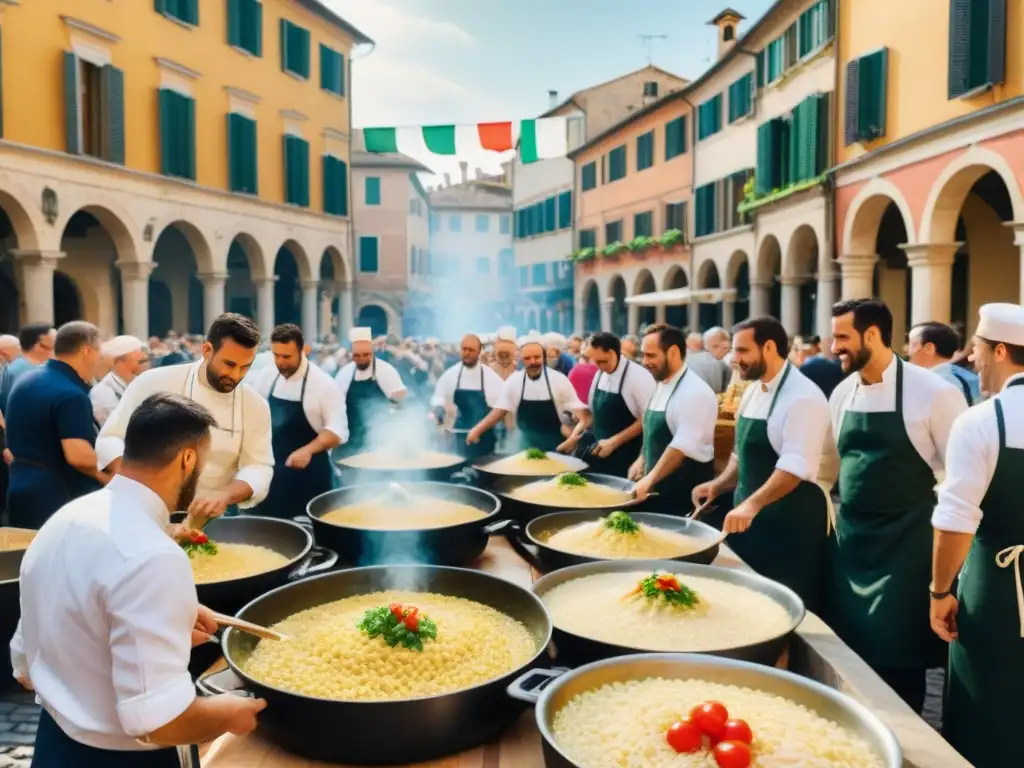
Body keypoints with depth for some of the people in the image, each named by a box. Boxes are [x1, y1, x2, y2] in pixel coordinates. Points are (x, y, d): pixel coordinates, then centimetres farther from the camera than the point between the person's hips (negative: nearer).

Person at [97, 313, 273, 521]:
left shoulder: (256, 406, -4)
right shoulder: (154, 383, -9)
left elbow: (259, 468, -8)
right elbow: (110, 439, -6)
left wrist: (224, 495, -29)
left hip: (214, 520, 1)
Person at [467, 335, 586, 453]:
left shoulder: (559, 379, -12)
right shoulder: (514, 380, -6)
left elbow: (577, 410, -9)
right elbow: (500, 409, -1)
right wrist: (477, 430, -8)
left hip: (556, 446, -2)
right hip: (527, 446, 2)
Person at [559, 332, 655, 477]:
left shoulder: (638, 376, -16)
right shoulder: (600, 374, 6)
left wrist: (614, 441, -18)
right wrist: (575, 435, 2)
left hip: (625, 459, -6)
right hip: (599, 453, 6)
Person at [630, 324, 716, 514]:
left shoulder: (695, 392, -20)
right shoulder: (661, 385, 8)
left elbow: (682, 447, -27)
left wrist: (649, 480, -28)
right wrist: (642, 460, 8)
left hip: (684, 491, -8)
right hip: (658, 487, 8)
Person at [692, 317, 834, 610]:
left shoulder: (803, 396, -18)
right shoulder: (753, 391, 9)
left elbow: (796, 466, -27)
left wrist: (752, 504, -36)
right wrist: (719, 485, 3)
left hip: (791, 520, -8)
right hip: (750, 515, 8)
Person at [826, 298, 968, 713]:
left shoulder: (933, 393, -14)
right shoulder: (842, 394, 4)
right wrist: (833, 518, 16)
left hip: (906, 544, -6)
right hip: (849, 540, 6)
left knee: (896, 654, 2)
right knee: (847, 645, 13)